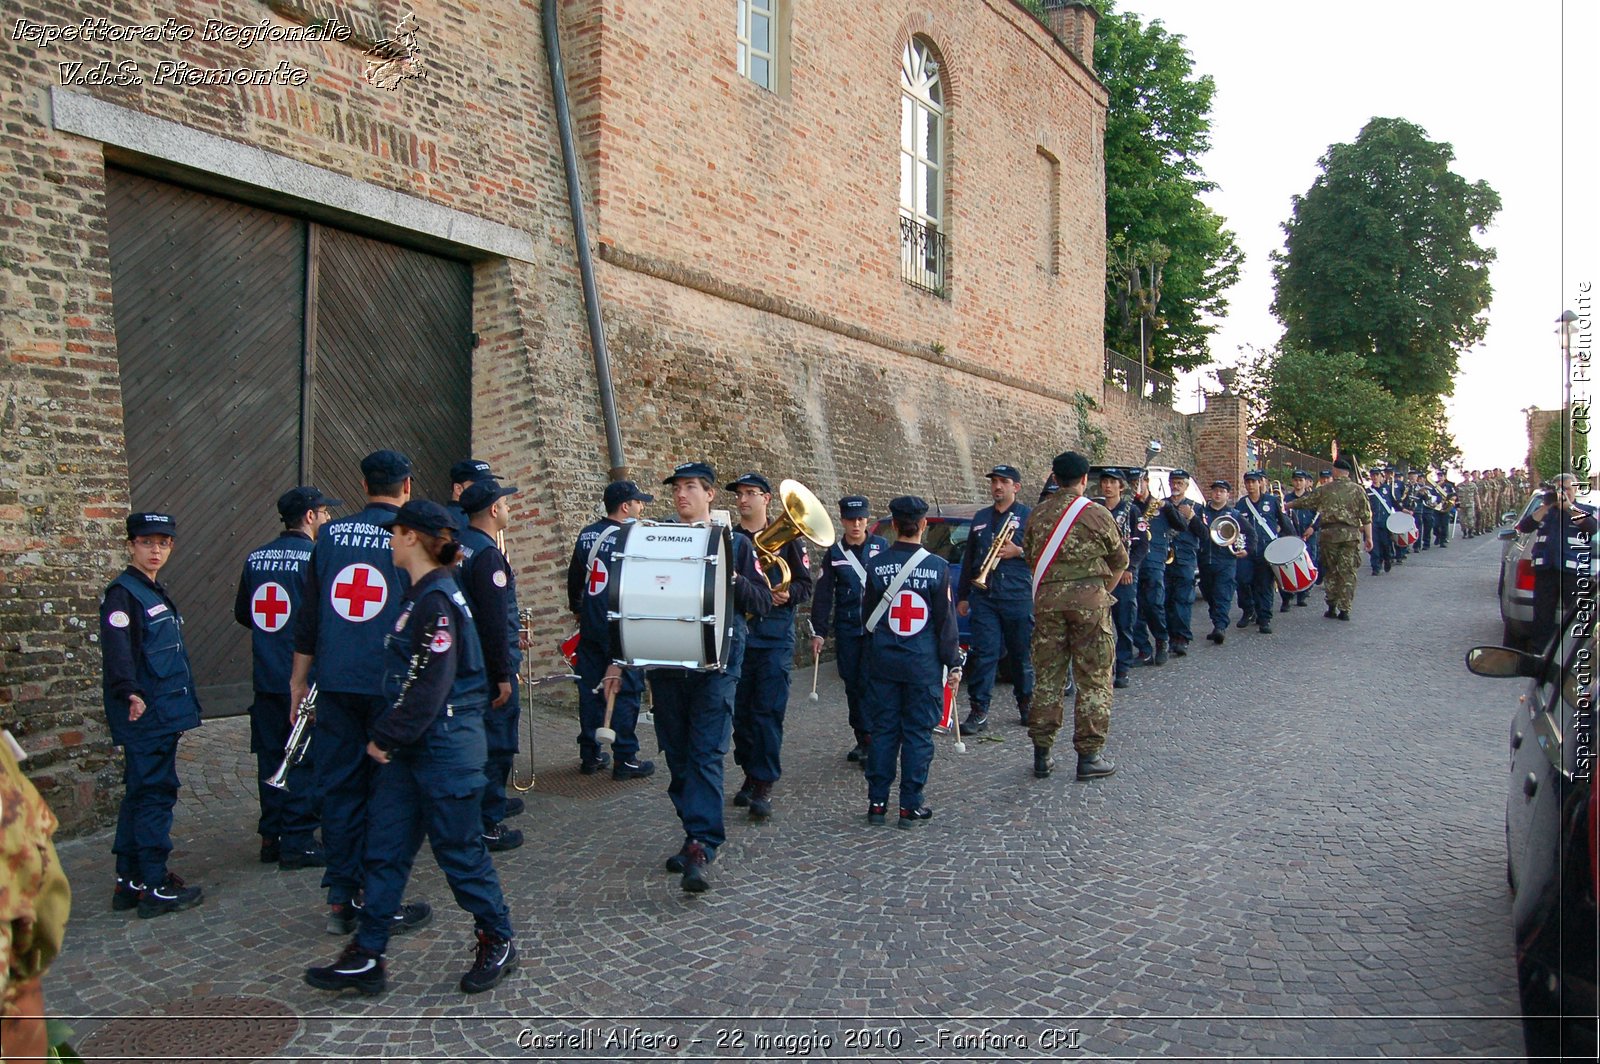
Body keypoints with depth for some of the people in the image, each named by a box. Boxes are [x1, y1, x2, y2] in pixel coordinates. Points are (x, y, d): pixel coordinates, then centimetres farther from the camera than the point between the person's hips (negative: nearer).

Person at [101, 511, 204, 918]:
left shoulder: (155, 593, 18)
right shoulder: (123, 593, -10)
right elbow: (116, 647, -26)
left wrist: (183, 703, 22)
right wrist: (131, 693, -37)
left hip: (163, 714, 10)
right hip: (145, 715, -10)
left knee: (142, 794, 14)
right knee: (155, 793, -6)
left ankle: (129, 882, 24)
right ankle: (154, 887, 1)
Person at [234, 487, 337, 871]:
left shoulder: (255, 558, 7)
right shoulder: (315, 558, -14)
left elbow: (241, 613, 16)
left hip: (265, 677, 6)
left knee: (270, 757, 13)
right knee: (305, 760, 2)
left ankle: (272, 838, 21)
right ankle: (297, 842, 6)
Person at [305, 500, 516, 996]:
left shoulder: (437, 599, -18)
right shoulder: (419, 595, 12)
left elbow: (429, 685, -21)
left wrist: (386, 738, -13)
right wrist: (384, 737, 13)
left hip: (445, 745, -9)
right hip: (407, 747, 9)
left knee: (459, 849, 4)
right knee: (385, 848, 11)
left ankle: (497, 941, 22)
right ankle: (366, 958, 21)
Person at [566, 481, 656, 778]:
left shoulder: (587, 534, 7)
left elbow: (574, 575, 16)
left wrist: (576, 608, 29)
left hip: (590, 627, 7)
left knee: (590, 689, 12)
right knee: (626, 691, 1)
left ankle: (590, 755, 20)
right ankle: (625, 759, 5)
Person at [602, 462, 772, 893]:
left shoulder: (734, 543, 4)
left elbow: (763, 602, 3)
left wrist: (733, 581, -17)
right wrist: (616, 659, 7)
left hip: (716, 664, -3)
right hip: (665, 664, 4)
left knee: (706, 754, -10)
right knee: (678, 755, 8)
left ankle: (701, 849, -11)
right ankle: (696, 834, 21)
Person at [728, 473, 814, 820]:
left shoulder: (786, 538, 3)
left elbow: (805, 586, 3)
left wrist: (787, 594, -17)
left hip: (774, 639, -3)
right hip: (736, 637, 3)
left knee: (768, 712, -6)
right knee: (740, 711, 9)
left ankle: (764, 786, -1)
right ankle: (750, 775, 24)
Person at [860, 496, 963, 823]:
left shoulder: (876, 565, -4)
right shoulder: (938, 567, -8)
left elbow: (868, 614, 6)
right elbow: (946, 620, -5)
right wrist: (953, 662, 3)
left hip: (883, 663, 2)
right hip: (923, 665, -2)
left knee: (883, 731, 10)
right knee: (918, 734, 7)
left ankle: (877, 803, 16)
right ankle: (910, 807, 12)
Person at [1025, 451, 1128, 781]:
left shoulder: (1037, 515, 5)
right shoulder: (1098, 515, -4)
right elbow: (1120, 562, 6)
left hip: (1046, 602, 4)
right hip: (1089, 601, -3)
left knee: (1047, 677, 11)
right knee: (1094, 681, 5)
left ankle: (1042, 754, 15)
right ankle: (1089, 755, 8)